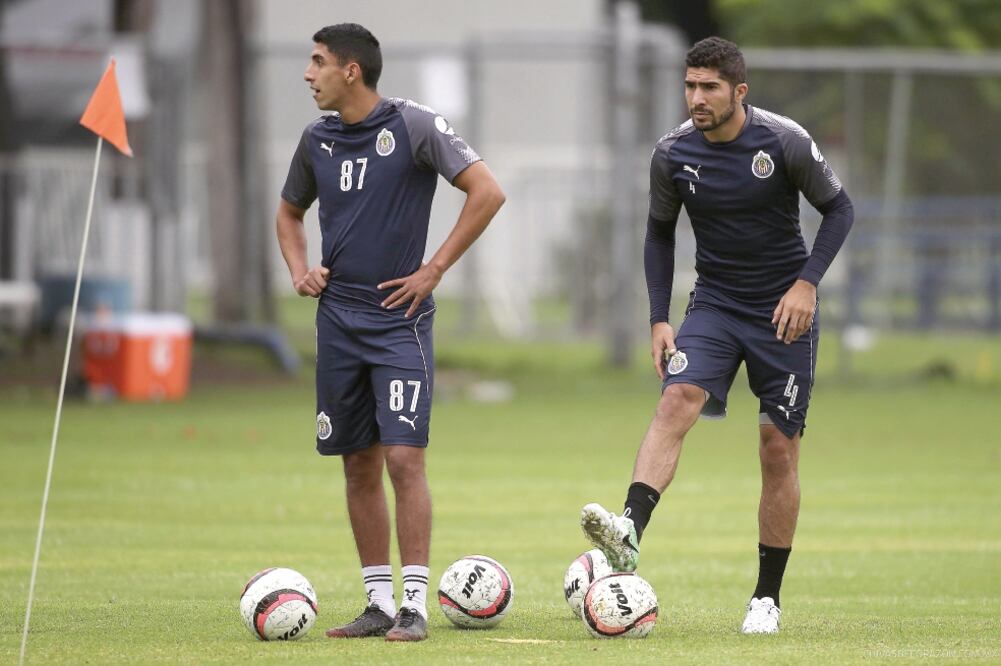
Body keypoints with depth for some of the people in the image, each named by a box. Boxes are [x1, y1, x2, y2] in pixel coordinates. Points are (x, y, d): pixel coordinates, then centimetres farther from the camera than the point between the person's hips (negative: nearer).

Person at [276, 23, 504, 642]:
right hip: (338, 318, 6)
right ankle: (380, 602, 14)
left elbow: (487, 192, -12)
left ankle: (415, 605, -9)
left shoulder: (415, 125, -9)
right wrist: (300, 270, 7)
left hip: (400, 318, -6)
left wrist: (434, 269, -11)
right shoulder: (317, 139, 8)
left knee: (404, 458, -12)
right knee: (359, 465, 7)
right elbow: (290, 212, 26)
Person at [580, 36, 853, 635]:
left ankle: (768, 598, 9)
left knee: (779, 449, -1)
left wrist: (808, 282, -15)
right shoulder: (673, 154, -6)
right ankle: (630, 532, -42)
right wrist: (659, 319, 1)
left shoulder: (785, 142, -13)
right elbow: (660, 232, 9)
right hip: (715, 304, 2)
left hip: (785, 310, -2)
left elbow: (839, 209, -2)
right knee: (677, 400, -25)